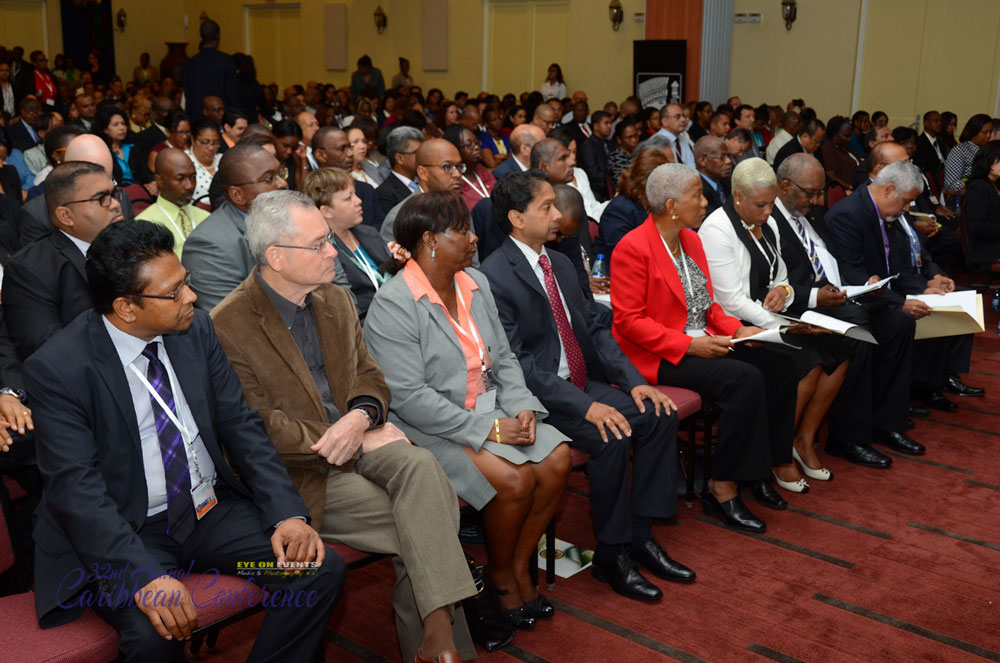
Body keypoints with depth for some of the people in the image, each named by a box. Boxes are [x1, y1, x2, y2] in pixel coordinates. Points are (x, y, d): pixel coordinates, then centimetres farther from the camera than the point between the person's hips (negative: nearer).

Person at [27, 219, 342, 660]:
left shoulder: (196, 330, 0)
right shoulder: (57, 369, -15)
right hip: (126, 532, -4)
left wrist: (286, 513, -11)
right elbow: (75, 487, -19)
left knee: (322, 569, -14)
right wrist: (145, 576, -32)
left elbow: (241, 426, 3)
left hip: (213, 509, 5)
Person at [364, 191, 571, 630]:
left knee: (556, 459, -12)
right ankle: (500, 576, 4)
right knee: (514, 477, -25)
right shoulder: (393, 305, -16)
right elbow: (410, 398, -21)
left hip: (490, 409, 8)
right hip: (429, 427, -7)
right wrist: (489, 429, -22)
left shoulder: (475, 283, 9)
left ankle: (519, 566, 7)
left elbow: (503, 357, 13)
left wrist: (521, 408, -7)